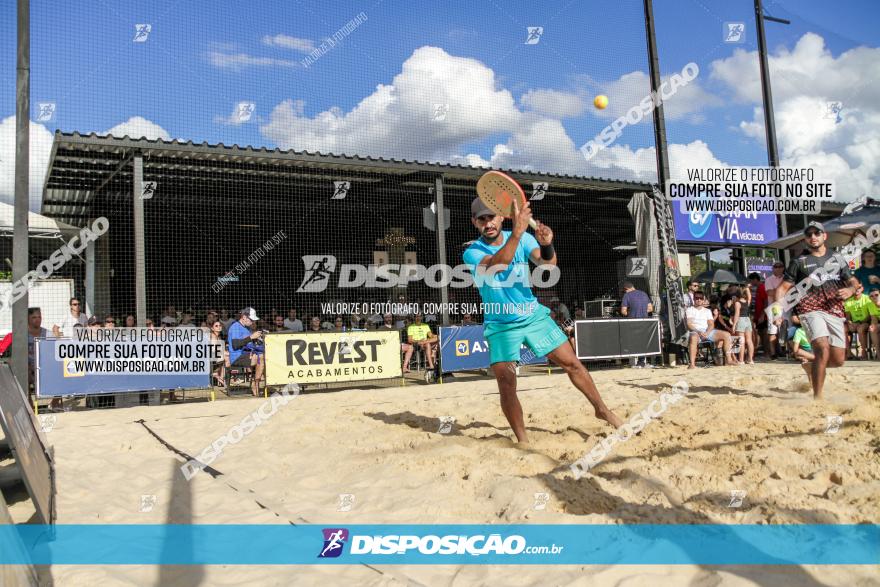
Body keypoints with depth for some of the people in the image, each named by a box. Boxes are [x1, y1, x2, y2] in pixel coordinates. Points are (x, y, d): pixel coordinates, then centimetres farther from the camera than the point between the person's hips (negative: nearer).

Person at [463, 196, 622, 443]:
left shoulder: (523, 239, -7)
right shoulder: (472, 253, -15)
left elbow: (547, 263, -22)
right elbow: (497, 264, -36)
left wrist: (546, 245, -45)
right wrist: (516, 232, -50)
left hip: (533, 314, 2)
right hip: (500, 324, -2)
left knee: (571, 363, 2)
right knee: (506, 383, -12)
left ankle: (602, 409, 23)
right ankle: (523, 440, 4)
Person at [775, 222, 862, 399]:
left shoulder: (838, 259, 18)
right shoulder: (799, 262, 9)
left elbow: (853, 281, 19)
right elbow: (784, 286, 6)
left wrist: (851, 290, -5)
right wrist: (777, 304, -13)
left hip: (835, 312, 4)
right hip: (811, 310, -4)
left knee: (838, 360, 1)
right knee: (823, 349, -23)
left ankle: (810, 366, 33)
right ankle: (817, 397, -15)